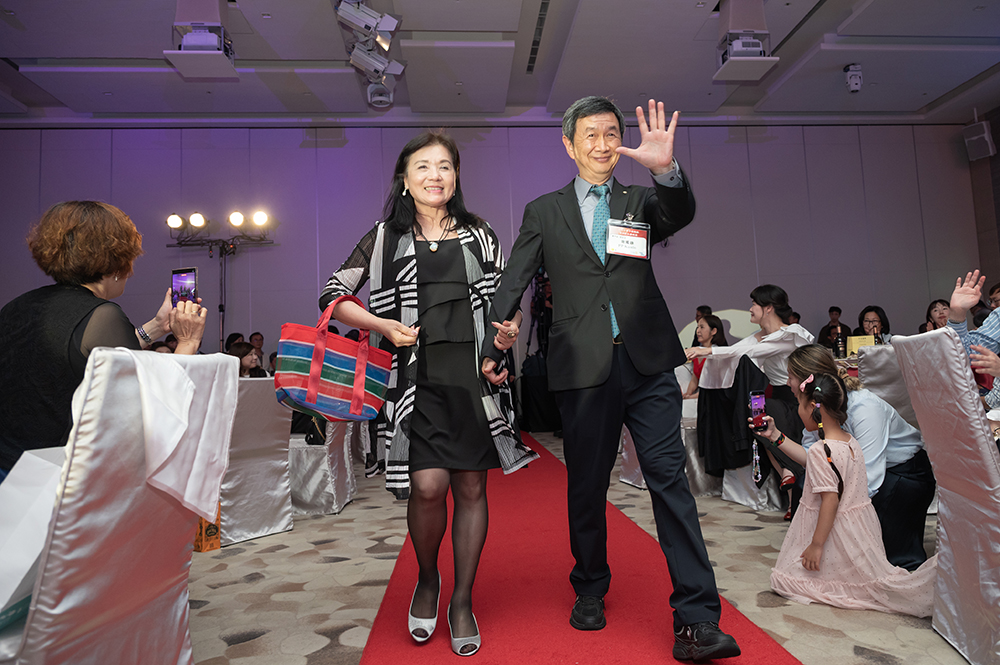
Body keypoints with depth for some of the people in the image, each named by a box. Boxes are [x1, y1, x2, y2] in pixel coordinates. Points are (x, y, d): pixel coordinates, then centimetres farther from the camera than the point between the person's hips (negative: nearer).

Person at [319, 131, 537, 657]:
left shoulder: (480, 237, 14)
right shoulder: (386, 237, 10)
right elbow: (333, 297, 8)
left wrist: (510, 329, -4)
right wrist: (385, 327, -7)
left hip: (474, 377, 2)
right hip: (417, 378, -2)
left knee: (471, 489, 6)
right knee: (428, 486, -12)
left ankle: (462, 600, 25)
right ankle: (427, 580, 21)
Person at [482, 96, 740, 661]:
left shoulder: (642, 201, 14)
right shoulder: (544, 211, 12)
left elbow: (681, 215, -8)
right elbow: (514, 284, 7)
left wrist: (666, 168, -29)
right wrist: (494, 349, -3)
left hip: (649, 363, 0)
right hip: (583, 366, 0)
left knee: (670, 478, -3)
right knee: (586, 486, 11)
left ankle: (697, 619, 3)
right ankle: (591, 591, 31)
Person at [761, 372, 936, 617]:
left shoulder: (821, 451, -24)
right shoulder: (852, 443, 5)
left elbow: (830, 499, -24)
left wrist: (816, 544, -19)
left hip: (835, 531, -9)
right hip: (858, 529, 9)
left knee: (785, 578, -3)